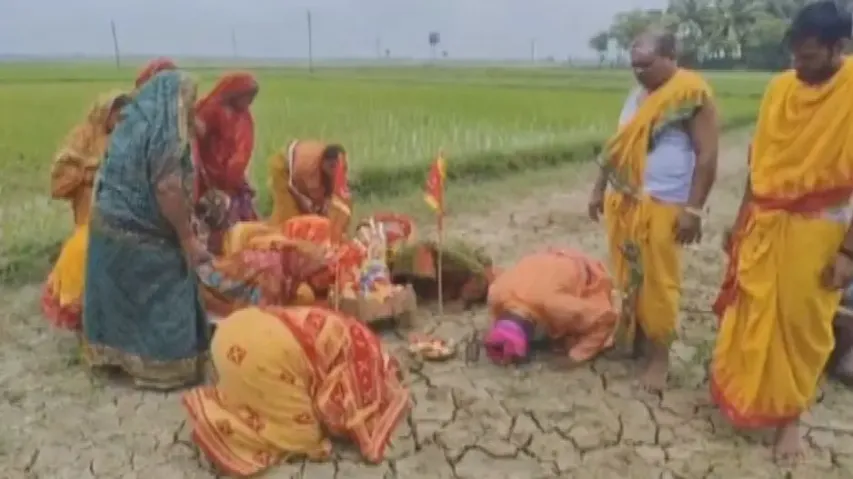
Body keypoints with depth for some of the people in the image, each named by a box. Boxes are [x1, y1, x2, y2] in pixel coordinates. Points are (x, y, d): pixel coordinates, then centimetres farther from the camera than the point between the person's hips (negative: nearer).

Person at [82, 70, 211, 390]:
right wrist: (188, 239, -19)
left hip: (109, 224, 9)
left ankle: (114, 350, 36)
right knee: (160, 302, 5)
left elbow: (122, 180, 15)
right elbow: (168, 189, -24)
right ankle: (164, 367, 16)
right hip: (143, 236, -9)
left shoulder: (132, 124, 9)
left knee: (120, 295, 21)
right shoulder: (165, 134, -18)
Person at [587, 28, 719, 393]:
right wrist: (599, 188, 16)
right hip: (624, 202, 7)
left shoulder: (693, 94, -10)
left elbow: (707, 156, -14)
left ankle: (659, 356, 13)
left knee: (658, 282, -1)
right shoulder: (638, 95, 12)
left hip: (662, 208, -7)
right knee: (630, 276, 14)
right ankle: (633, 337, 30)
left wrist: (693, 209, -19)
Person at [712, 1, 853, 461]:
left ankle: (789, 415, 25)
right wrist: (741, 218, 11)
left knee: (800, 324, 7)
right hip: (763, 224, 5)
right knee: (748, 315, 14)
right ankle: (737, 393, 34)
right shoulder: (779, 87, 2)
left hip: (814, 230, -4)